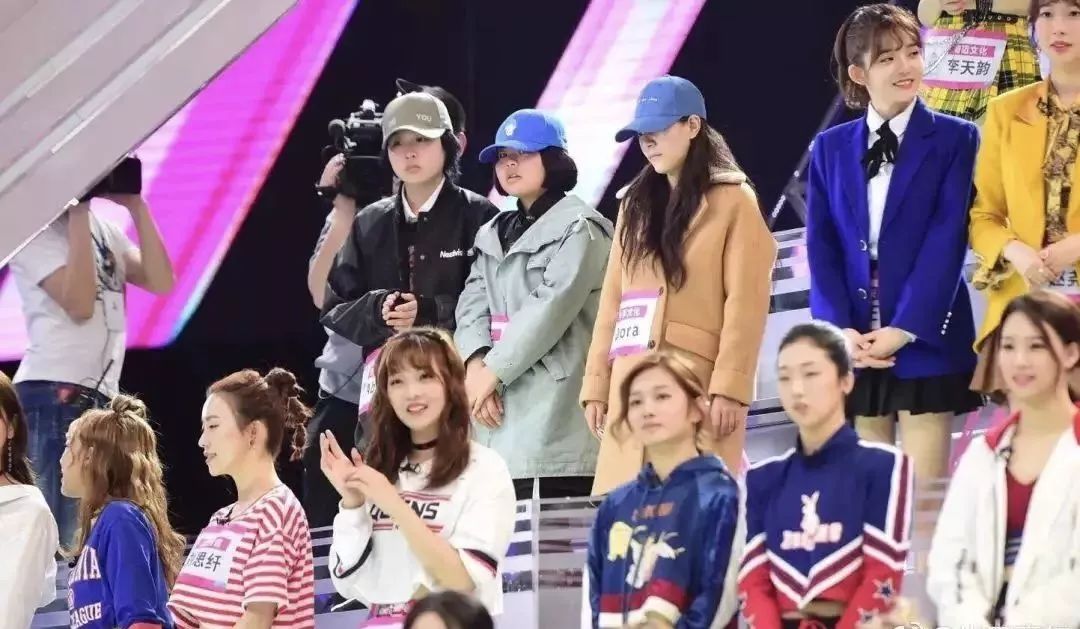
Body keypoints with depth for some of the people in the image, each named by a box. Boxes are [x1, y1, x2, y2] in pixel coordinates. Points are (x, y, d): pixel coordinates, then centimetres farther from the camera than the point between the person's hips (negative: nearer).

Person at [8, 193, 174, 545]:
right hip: (55, 396, -8)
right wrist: (78, 215, -16)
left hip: (103, 396, 8)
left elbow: (160, 282, 7)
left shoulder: (104, 229, 17)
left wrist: (137, 208, 1)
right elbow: (80, 304, -17)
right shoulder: (37, 230, -6)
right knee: (58, 533, -13)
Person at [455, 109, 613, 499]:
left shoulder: (579, 228, 0)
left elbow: (551, 306, -11)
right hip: (499, 414, 7)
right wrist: (476, 363, -10)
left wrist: (493, 371, -12)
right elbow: (472, 306, 11)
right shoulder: (493, 235, 24)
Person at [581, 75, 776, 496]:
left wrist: (729, 388, -16)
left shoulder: (732, 202, 2)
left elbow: (745, 304, -7)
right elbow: (613, 300, 16)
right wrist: (597, 384, 9)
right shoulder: (637, 205, 20)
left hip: (696, 382, -6)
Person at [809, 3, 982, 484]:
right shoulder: (830, 148, 12)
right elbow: (821, 246, 6)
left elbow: (947, 238, -6)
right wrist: (839, 330, -9)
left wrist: (903, 330, -14)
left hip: (926, 340, -3)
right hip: (853, 343, 3)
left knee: (924, 490, -6)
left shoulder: (955, 140, 2)